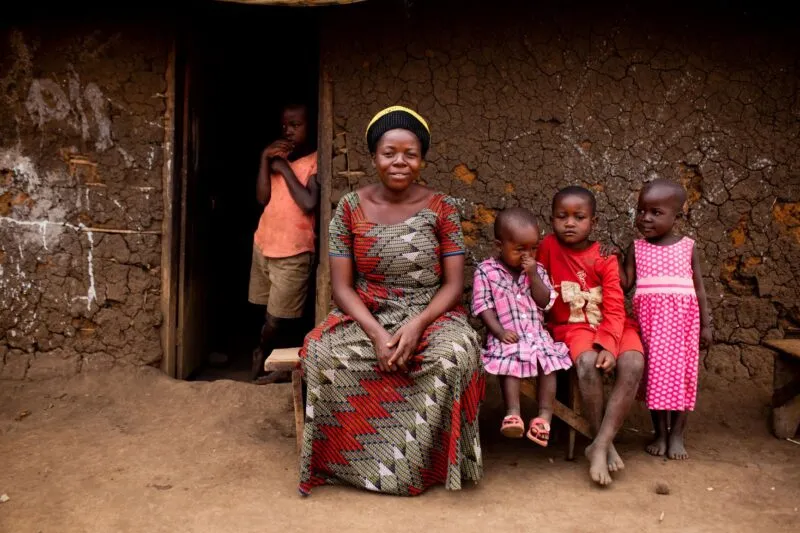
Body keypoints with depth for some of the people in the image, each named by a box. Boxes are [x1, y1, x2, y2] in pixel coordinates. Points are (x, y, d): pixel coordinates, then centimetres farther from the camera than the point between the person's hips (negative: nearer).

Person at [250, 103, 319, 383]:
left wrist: (285, 169, -16)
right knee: (272, 314, 14)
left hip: (293, 253, -6)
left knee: (278, 320, 3)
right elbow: (262, 198, 0)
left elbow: (309, 204, -25)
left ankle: (263, 357, 29)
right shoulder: (279, 155, 10)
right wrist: (265, 159, -10)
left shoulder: (316, 161, -10)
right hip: (264, 244, 6)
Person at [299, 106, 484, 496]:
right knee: (322, 352, -29)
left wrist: (416, 326, -22)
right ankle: (353, 463, -9)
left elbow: (454, 284, -4)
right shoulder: (350, 208, 0)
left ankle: (426, 464, -11)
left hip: (430, 316, 0)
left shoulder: (441, 209, -1)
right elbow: (341, 286, -3)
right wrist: (376, 332, -21)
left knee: (456, 352, -33)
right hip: (365, 317, 1)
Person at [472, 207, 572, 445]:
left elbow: (545, 302, 3)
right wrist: (499, 331, -16)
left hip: (536, 333, 3)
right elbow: (483, 306, -4)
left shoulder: (538, 270, 12)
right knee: (511, 358, -32)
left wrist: (533, 275, -9)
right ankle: (513, 412, -31)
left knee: (549, 357, -23)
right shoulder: (486, 271, 0)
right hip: (506, 336, -3)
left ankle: (545, 414, -21)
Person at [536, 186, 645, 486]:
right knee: (587, 364, -34)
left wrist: (608, 345, -23)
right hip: (572, 326, -2)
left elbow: (614, 309, -8)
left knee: (633, 364, -28)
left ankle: (600, 445, -23)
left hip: (610, 326, 2)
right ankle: (607, 444, -15)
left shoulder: (605, 259, -2)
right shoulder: (549, 246, -2)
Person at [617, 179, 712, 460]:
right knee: (655, 372, 4)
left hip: (683, 317, 0)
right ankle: (660, 433, 16)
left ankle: (677, 434, 14)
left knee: (682, 373, 3)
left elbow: (699, 288, 7)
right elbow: (625, 284, 3)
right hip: (650, 318, 0)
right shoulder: (636, 248, 5)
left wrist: (706, 325, 5)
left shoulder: (687, 247, 4)